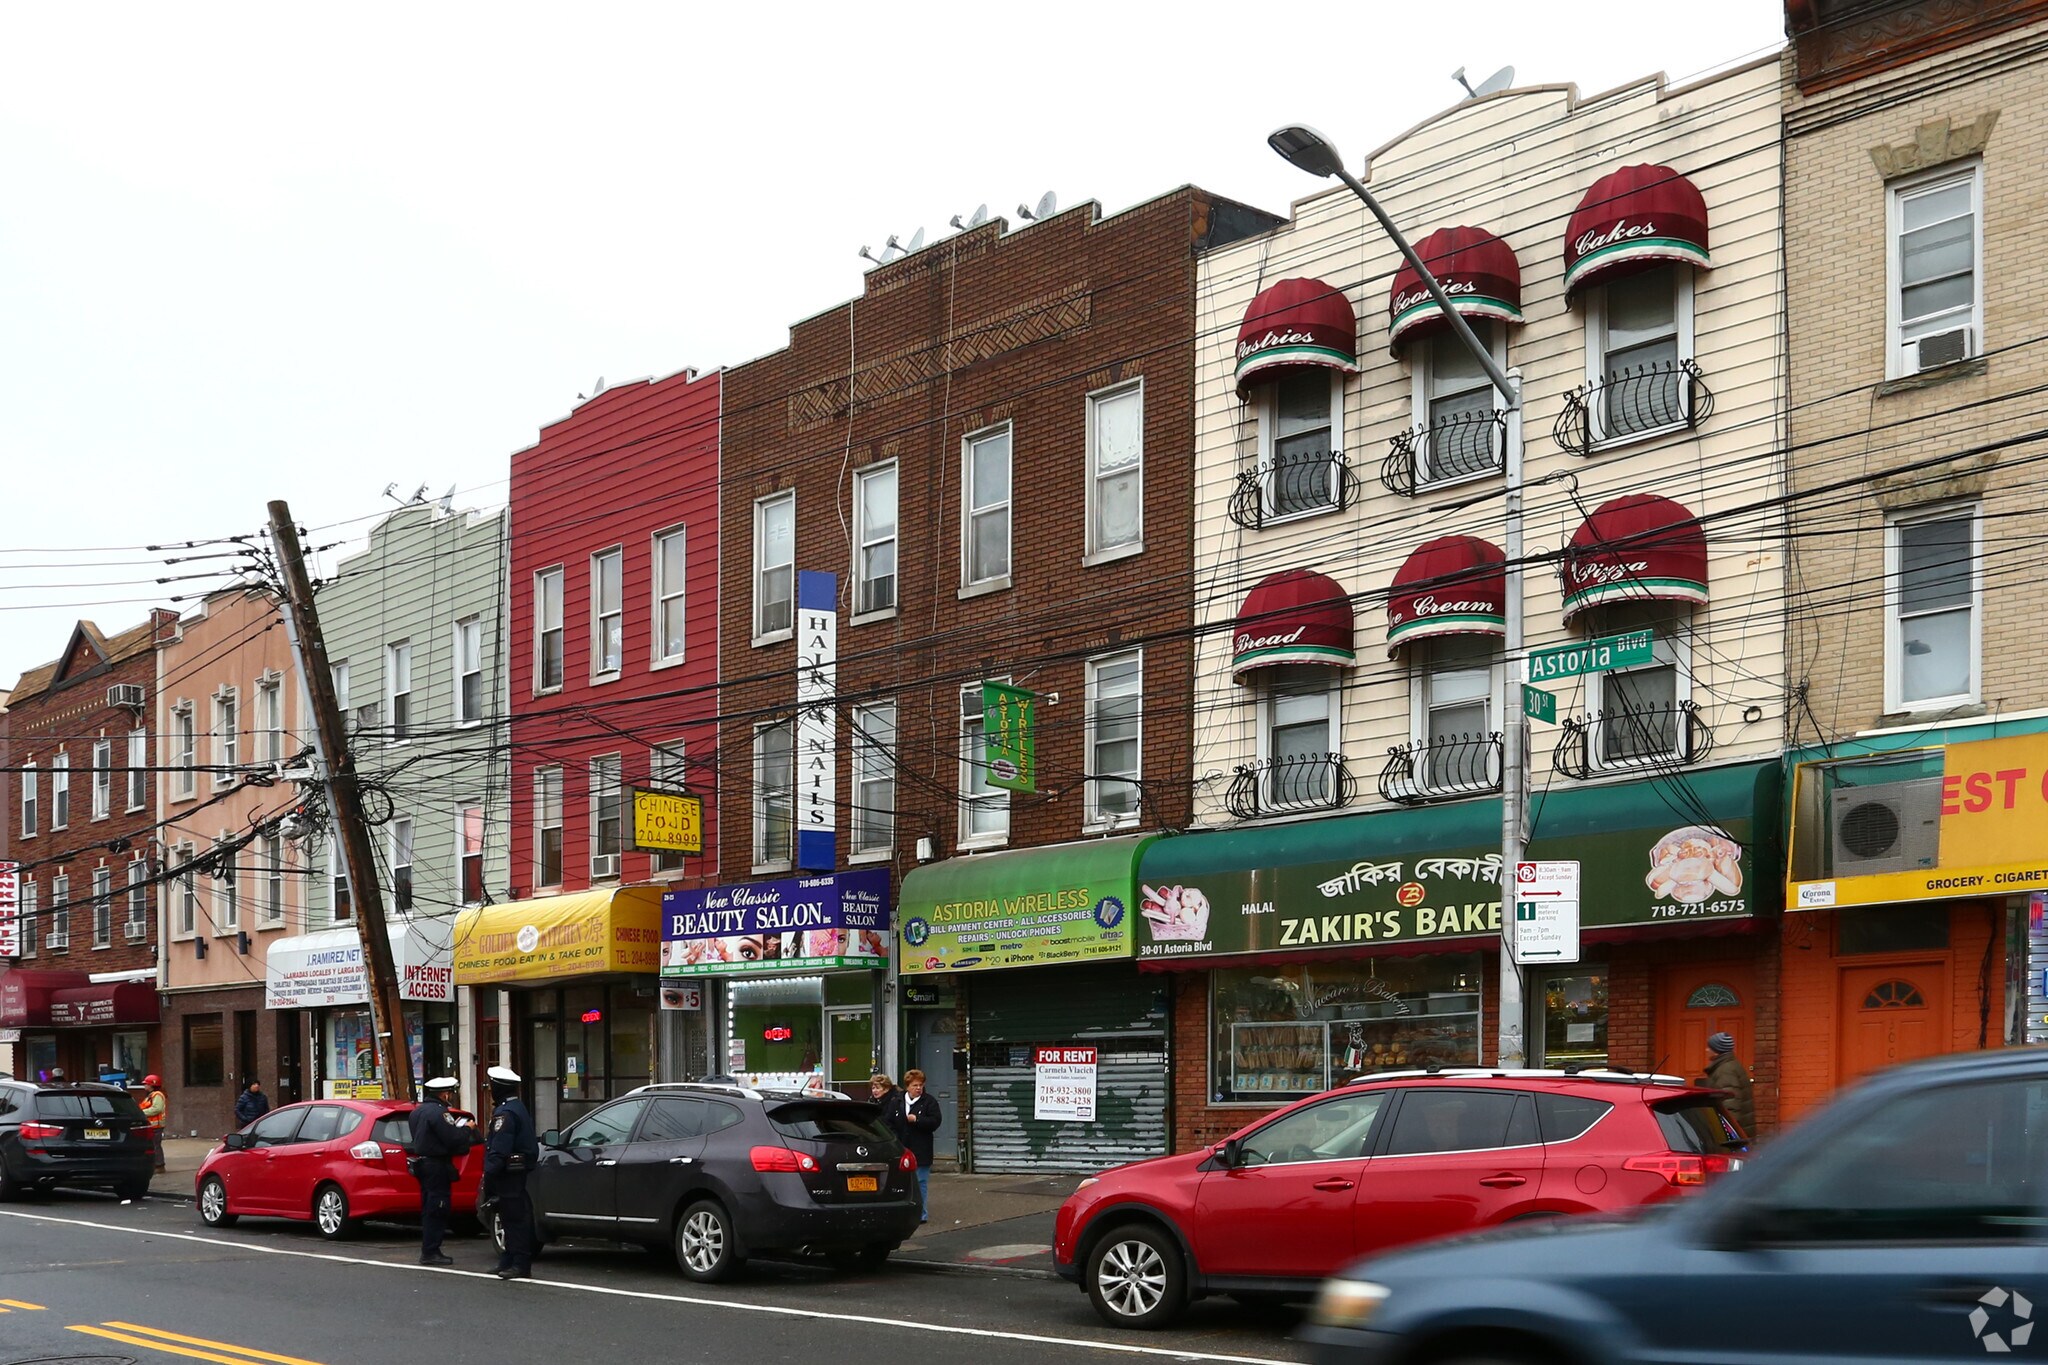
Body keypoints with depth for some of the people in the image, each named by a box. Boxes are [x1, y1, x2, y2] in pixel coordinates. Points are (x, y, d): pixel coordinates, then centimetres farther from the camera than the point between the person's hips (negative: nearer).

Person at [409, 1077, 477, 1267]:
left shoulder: (417, 1111, 13)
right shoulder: (438, 1113, -18)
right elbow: (454, 1140, -23)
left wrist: (454, 1127, 15)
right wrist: (467, 1129, -4)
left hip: (422, 1163, 10)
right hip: (437, 1166, -10)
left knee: (428, 1209, 15)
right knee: (436, 1210, -5)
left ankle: (428, 1251, 20)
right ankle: (430, 1252, -5)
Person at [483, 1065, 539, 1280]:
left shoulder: (505, 1114, -16)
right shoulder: (520, 1108, 18)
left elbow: (499, 1151, -23)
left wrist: (489, 1176, -21)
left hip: (510, 1176, -10)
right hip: (521, 1172, 10)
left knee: (515, 1219, -9)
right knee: (514, 1219, 14)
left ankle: (520, 1266, -9)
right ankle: (509, 1262, 20)